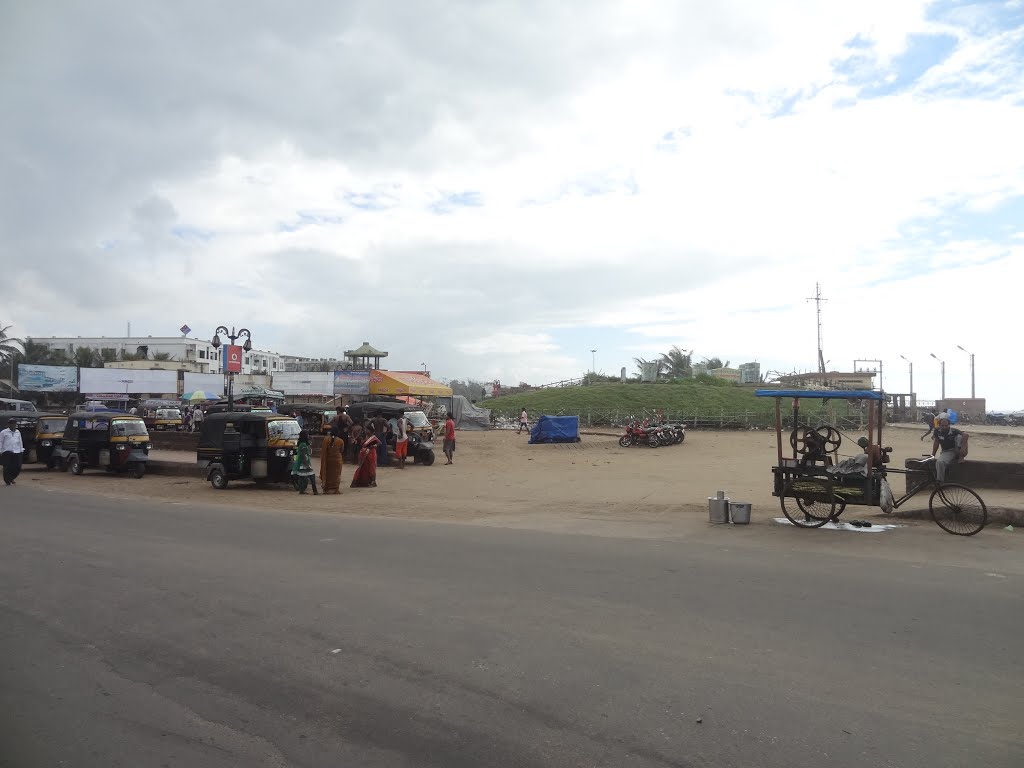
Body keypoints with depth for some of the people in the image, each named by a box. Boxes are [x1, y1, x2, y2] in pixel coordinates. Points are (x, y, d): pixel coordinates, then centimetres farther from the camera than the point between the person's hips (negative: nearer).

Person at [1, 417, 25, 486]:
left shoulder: (18, 432, 18)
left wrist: (21, 450, 18)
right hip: (7, 452, -4)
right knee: (7, 467, -4)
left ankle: (11, 478, 21)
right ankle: (7, 481, 7)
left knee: (18, 467, -1)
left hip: (17, 452, 4)